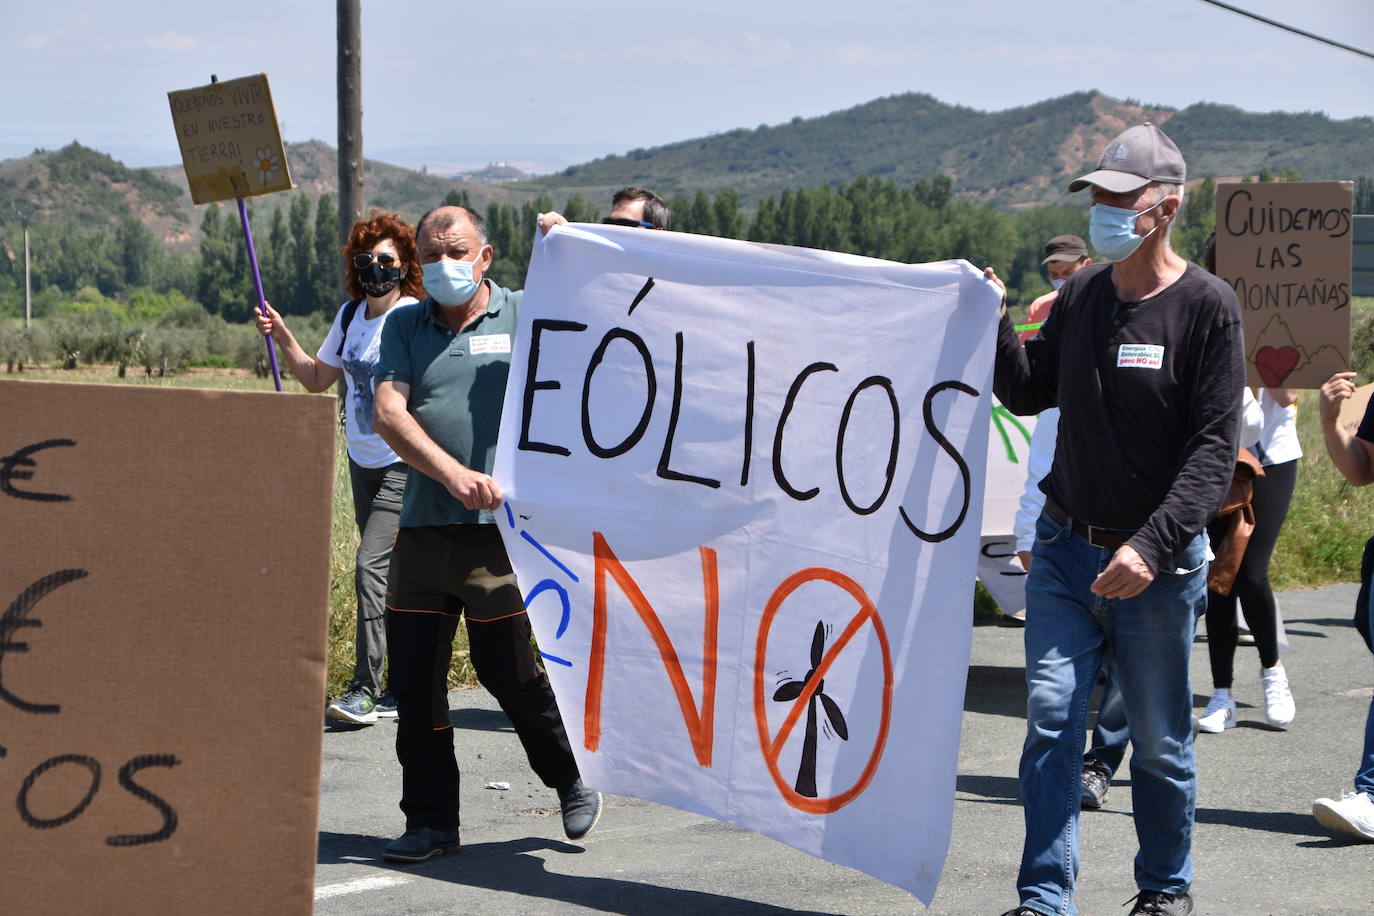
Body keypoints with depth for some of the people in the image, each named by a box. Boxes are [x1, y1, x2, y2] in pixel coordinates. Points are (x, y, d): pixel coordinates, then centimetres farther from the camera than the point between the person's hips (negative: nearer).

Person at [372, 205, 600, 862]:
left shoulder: (523, 317, 6)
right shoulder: (405, 326, 12)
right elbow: (388, 414, -1)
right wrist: (451, 472, -16)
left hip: (497, 529, -4)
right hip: (421, 529, 4)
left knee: (508, 672, -1)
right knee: (414, 679, 4)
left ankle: (575, 782, 23)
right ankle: (431, 822, 15)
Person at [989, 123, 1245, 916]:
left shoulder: (1207, 306, -9)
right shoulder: (1082, 295, 6)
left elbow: (1217, 447, -14)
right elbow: (1029, 393, 17)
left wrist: (1153, 546, -23)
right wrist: (994, 323, -1)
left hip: (1158, 564, -4)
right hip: (1066, 552, 4)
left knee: (1160, 741, 9)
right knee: (1052, 722, -5)